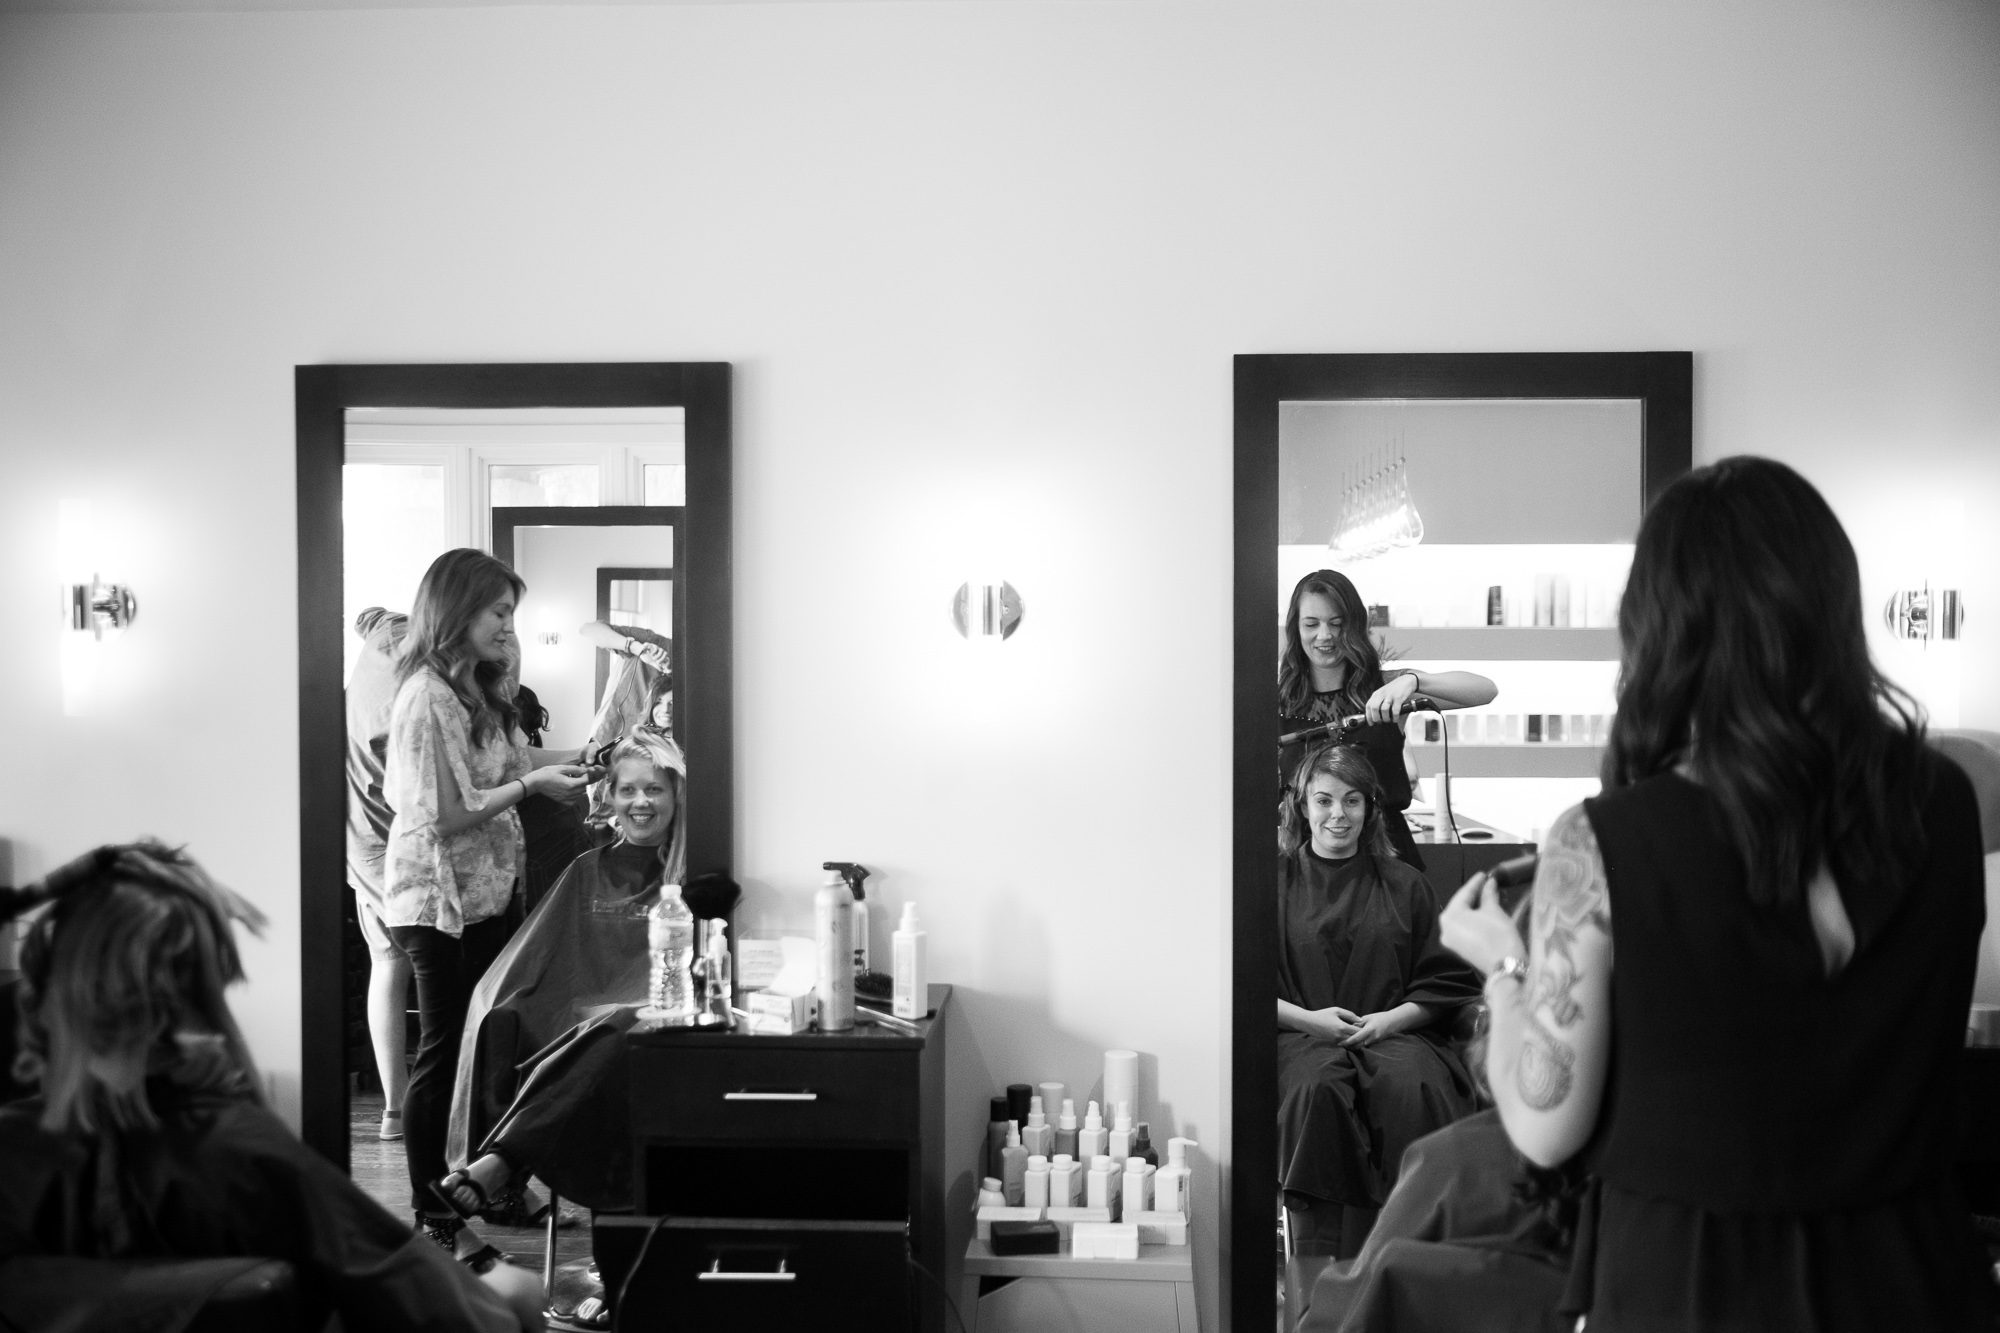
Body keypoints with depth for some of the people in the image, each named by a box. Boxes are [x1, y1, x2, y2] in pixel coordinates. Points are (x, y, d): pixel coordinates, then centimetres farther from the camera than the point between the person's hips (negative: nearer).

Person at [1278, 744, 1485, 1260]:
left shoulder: (1404, 885, 18)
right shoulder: (1274, 882, 13)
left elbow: (1447, 981, 13)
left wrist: (1391, 1018, -5)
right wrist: (1306, 1018, -9)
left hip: (1395, 1033, 1)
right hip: (1299, 1037, -1)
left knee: (1408, 1089, -34)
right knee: (1320, 1091, -35)